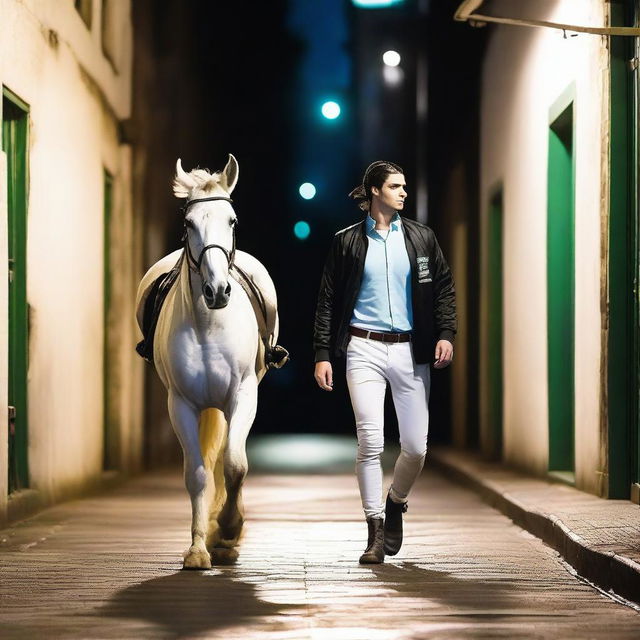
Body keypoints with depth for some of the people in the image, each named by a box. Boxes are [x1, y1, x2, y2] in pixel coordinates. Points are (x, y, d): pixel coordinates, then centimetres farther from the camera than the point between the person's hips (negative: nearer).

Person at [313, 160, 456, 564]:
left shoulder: (421, 238, 10)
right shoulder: (348, 241, 5)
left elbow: (444, 287, 13)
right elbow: (328, 300, 6)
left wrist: (446, 334, -1)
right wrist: (323, 354, 0)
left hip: (410, 351, 2)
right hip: (364, 349, -2)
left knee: (416, 446, -1)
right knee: (370, 441, -11)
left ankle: (396, 503, 30)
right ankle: (376, 534, -1)